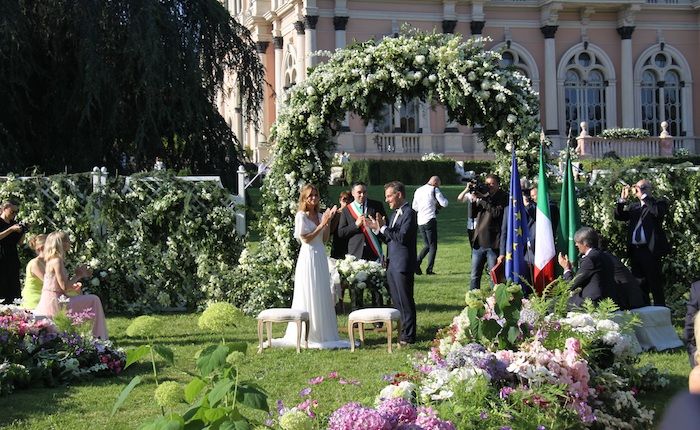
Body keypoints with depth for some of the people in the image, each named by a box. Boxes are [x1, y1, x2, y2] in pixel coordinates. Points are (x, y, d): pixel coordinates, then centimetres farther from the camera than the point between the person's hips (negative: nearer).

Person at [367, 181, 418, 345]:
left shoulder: (409, 213, -13)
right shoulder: (396, 213, 17)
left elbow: (402, 237, -23)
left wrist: (383, 227, -18)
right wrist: (377, 228, 5)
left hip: (403, 264, -9)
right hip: (392, 264, 9)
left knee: (405, 301, -3)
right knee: (397, 301, 13)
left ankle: (408, 336, 3)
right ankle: (403, 331, 21)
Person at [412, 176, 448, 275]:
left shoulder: (418, 191, 14)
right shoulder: (434, 190, -5)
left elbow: (414, 207, 21)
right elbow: (444, 204, -9)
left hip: (420, 222, 6)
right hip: (430, 220, -6)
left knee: (427, 245, 17)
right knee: (433, 246, 2)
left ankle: (417, 263, -1)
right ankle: (429, 269, -4)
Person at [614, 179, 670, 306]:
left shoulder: (658, 203, 2)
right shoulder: (633, 206, 19)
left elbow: (657, 211, -20)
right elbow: (619, 216, 10)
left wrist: (643, 195, -16)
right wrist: (623, 199, -2)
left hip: (650, 250, -6)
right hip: (634, 251, 6)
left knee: (655, 284, -5)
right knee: (640, 285, 12)